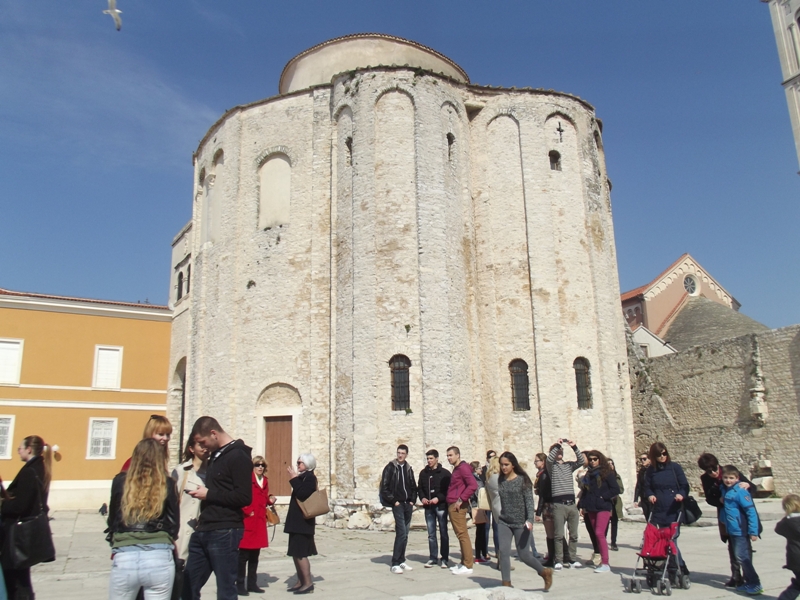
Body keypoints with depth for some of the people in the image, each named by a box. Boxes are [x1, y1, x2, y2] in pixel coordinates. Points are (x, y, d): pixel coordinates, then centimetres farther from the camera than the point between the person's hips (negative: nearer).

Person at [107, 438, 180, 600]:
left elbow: (112, 519, 13)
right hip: (160, 559, -1)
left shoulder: (120, 481, 3)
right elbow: (175, 524, 6)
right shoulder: (167, 484, 1)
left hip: (124, 559, 1)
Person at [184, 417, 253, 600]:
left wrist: (209, 494, -15)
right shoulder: (216, 456, 17)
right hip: (203, 531, 9)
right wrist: (202, 492, 7)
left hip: (224, 533, -9)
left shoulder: (238, 456, -11)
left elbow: (244, 497, -20)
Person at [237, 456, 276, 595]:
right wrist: (248, 511, -17)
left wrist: (270, 500, 1)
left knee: (255, 555, 14)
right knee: (243, 555, -1)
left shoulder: (265, 481, 14)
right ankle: (240, 585, 8)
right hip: (247, 521, -7)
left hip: (260, 522, 7)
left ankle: (252, 584, 22)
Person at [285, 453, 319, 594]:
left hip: (303, 522, -10)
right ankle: (300, 582, 19)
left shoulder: (310, 477, -12)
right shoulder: (303, 477, 16)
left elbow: (302, 495, -25)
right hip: (298, 521, 10)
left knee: (300, 553, -9)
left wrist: (294, 479, -20)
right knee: (296, 553, 12)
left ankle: (308, 583, -3)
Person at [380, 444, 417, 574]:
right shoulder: (390, 467, -5)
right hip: (397, 504, -6)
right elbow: (384, 487, -9)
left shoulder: (409, 469, 12)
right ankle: (395, 563, -8)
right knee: (401, 533, -13)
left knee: (405, 534, 9)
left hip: (408, 505, 6)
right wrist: (393, 501, -11)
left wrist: (412, 500, 6)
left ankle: (401, 561, 18)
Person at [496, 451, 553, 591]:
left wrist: (530, 519, -24)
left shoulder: (522, 480, -7)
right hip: (504, 522, 4)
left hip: (521, 523, -4)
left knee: (523, 555, 1)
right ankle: (506, 584, 0)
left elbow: (529, 500, -12)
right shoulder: (501, 480, 5)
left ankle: (545, 572, 26)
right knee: (503, 552, -9)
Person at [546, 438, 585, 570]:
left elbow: (581, 461, 1)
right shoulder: (551, 466, 6)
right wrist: (557, 445, -15)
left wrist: (574, 447, -8)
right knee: (558, 535, -3)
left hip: (571, 503, 4)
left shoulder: (569, 465, 16)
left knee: (574, 534, 8)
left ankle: (573, 559, 16)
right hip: (558, 504, -4)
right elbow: (549, 459, -16)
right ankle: (559, 560, 2)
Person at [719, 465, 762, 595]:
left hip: (741, 531, -8)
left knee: (742, 557, -7)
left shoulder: (740, 491, -17)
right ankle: (748, 582, 25)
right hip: (732, 530, 8)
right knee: (742, 557, 15)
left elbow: (751, 511, -19)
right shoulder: (724, 489, 6)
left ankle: (755, 584, 2)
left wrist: (753, 531, -20)